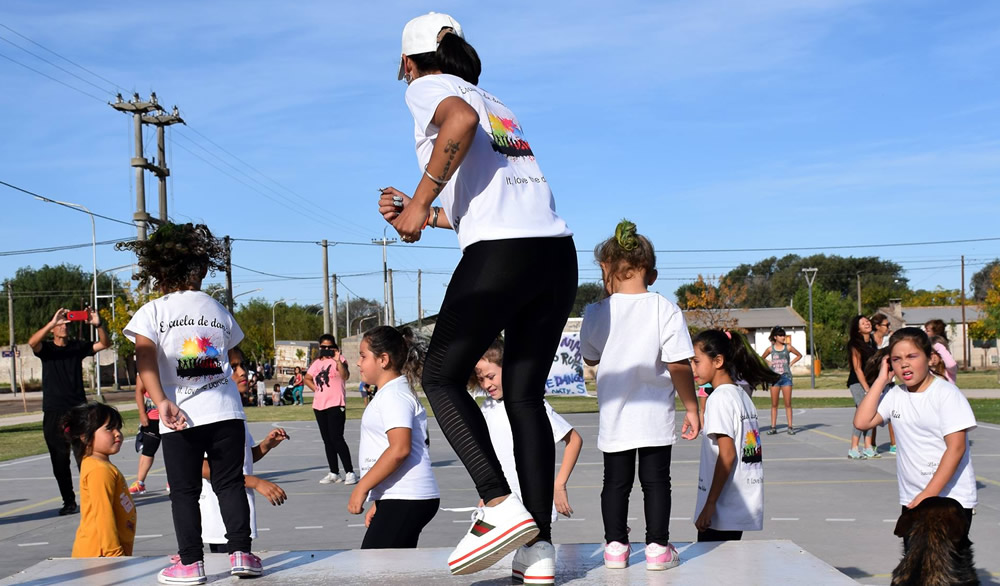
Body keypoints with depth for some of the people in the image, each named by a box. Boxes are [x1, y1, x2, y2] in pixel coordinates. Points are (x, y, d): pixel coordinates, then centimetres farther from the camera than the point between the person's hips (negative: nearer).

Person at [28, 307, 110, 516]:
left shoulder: (78, 346, 7)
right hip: (54, 413, 0)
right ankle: (69, 502, 14)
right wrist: (52, 322, -31)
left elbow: (104, 344, -3)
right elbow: (32, 342, -19)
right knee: (60, 461, 5)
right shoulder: (46, 348, 3)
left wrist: (98, 324, -22)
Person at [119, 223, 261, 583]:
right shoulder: (218, 310, 13)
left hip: (181, 417, -2)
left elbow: (145, 360, -11)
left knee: (184, 491, 6)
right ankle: (241, 552, 4)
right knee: (230, 483, 10)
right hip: (226, 410, 3)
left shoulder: (154, 311, 1)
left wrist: (161, 402, -18)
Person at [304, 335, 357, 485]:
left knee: (337, 438, -13)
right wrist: (316, 389, 10)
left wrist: (338, 361, -33)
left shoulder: (339, 359, -4)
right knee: (327, 440, 10)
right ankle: (334, 473, 17)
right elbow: (306, 378, 26)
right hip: (319, 405, 7)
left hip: (336, 405, -7)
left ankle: (350, 472, -9)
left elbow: (345, 375, -20)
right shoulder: (316, 363, 15)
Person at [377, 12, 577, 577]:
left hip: (501, 254, -7)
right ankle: (540, 541, 4)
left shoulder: (426, 87, 9)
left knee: (442, 378, 8)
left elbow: (461, 120, -17)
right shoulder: (498, 104, 30)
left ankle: (500, 505, -8)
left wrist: (421, 202, -9)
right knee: (525, 395, 11)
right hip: (558, 250, 7)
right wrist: (419, 213, 31)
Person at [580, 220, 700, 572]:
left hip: (613, 416, 1)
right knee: (656, 480, 7)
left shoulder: (596, 313, -3)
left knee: (616, 481, 11)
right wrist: (691, 407, -1)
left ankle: (615, 545, 13)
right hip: (655, 416, -1)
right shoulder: (666, 310, -9)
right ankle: (658, 547, 8)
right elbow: (679, 365, -10)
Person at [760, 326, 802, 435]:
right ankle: (773, 427, 6)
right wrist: (768, 365, 5)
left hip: (786, 377, -1)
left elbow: (799, 355, 15)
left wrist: (790, 363, 5)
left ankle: (790, 427, 1)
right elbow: (761, 359, 19)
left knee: (788, 403, -1)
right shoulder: (770, 349, 3)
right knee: (774, 404, 3)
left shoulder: (788, 347, 1)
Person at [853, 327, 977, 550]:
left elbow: (956, 448, -16)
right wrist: (881, 379, -1)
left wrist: (929, 494, -22)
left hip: (952, 500, -6)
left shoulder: (947, 394, -10)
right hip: (912, 500, 6)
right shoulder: (895, 395, 8)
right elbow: (862, 422, -2)